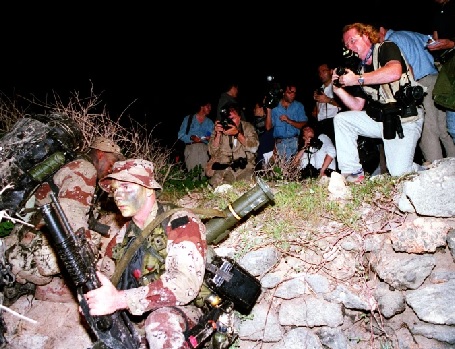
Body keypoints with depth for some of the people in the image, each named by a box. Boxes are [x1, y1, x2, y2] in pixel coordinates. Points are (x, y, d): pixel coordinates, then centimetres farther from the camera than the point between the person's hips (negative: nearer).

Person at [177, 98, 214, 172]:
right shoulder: (188, 119, 13)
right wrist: (191, 138, -11)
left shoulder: (210, 122, 22)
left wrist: (210, 138, -6)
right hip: (191, 147, -2)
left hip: (204, 148, 2)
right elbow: (180, 135, 6)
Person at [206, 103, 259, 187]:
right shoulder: (220, 128, 11)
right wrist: (218, 134, -10)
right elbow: (212, 152, 2)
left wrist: (237, 133, -16)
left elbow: (254, 148, -9)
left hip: (244, 165, 0)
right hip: (223, 166, 1)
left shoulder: (247, 127, 8)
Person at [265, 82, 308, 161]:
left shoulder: (299, 106, 11)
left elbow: (304, 125, 2)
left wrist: (289, 121, -10)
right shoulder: (275, 106, 8)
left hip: (294, 141, 0)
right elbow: (268, 127, 2)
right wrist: (268, 110, -5)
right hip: (279, 142, 0)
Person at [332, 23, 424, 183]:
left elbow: (395, 72, -27)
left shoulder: (386, 48, -3)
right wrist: (339, 90, -3)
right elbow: (357, 106, 11)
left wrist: (358, 79, -20)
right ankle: (353, 173, -2)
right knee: (341, 120, -5)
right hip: (381, 119, 7)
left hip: (405, 119, -7)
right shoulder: (361, 68, 13)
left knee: (399, 173, -17)